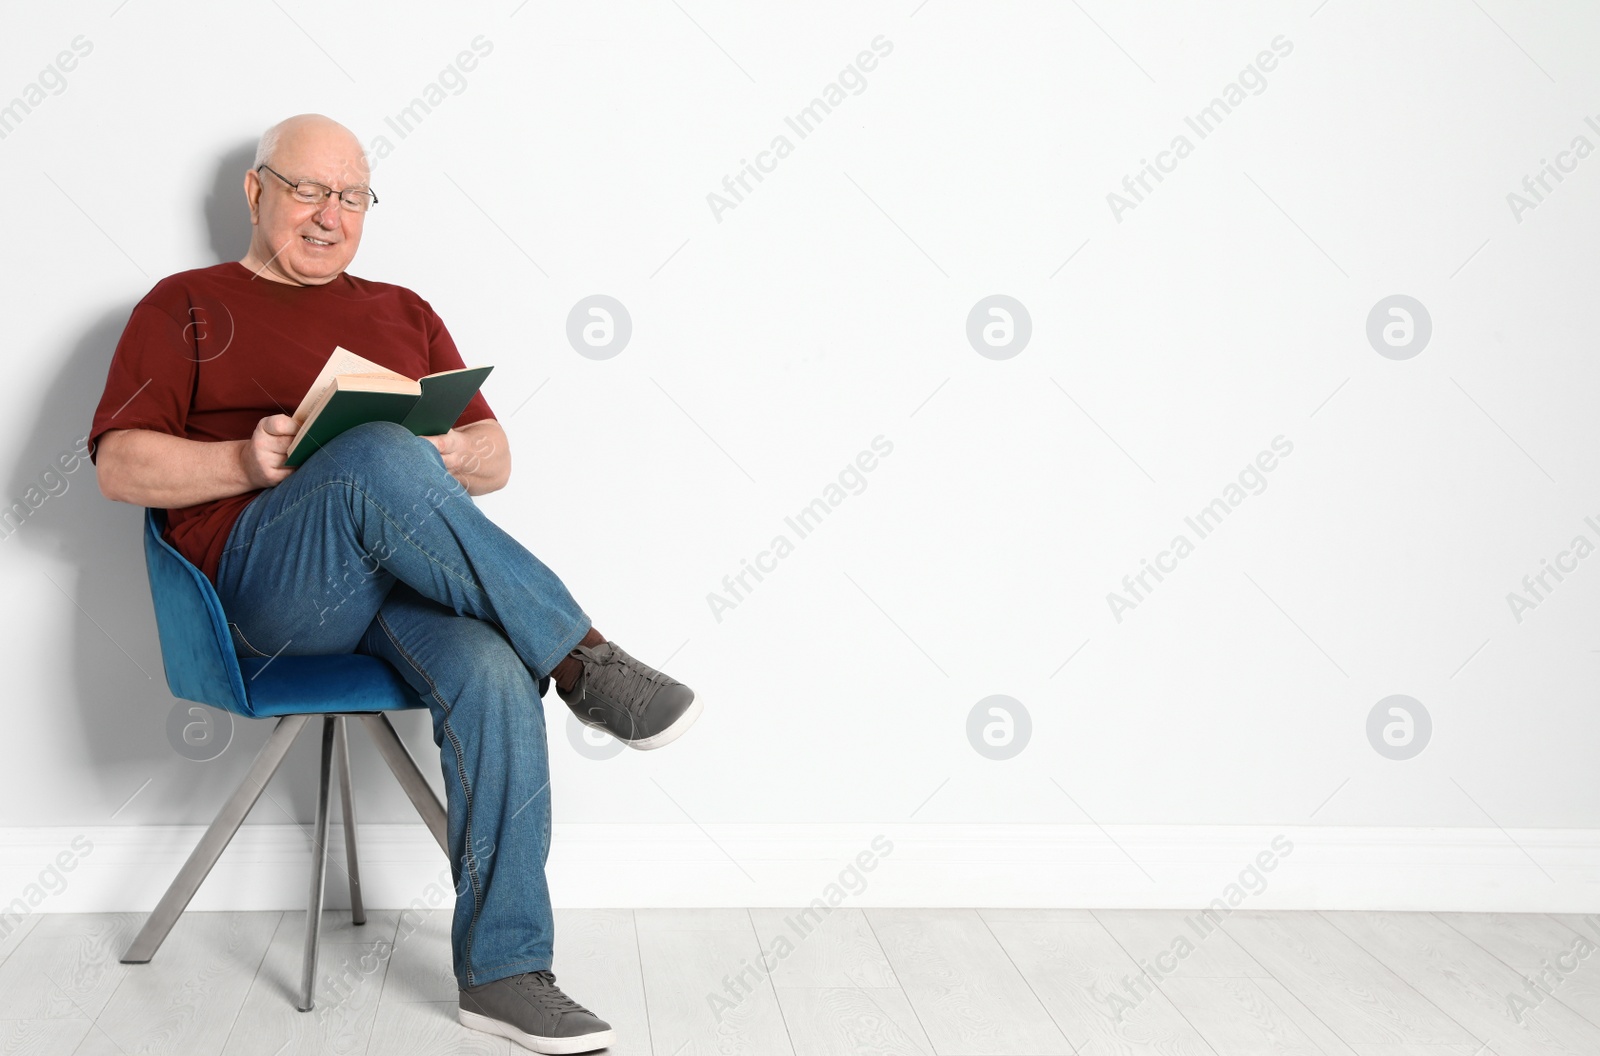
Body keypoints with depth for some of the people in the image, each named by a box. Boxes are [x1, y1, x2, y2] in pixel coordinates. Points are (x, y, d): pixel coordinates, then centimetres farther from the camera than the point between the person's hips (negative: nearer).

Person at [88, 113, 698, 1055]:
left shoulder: (403, 312, 26)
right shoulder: (188, 306, 16)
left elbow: (495, 457, 22)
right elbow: (120, 465, 5)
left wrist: (450, 456, -3)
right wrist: (248, 461, -13)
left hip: (406, 576, 3)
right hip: (266, 579, -3)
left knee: (493, 675, -31)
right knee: (381, 459, -37)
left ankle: (504, 969, -24)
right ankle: (579, 655, -26)